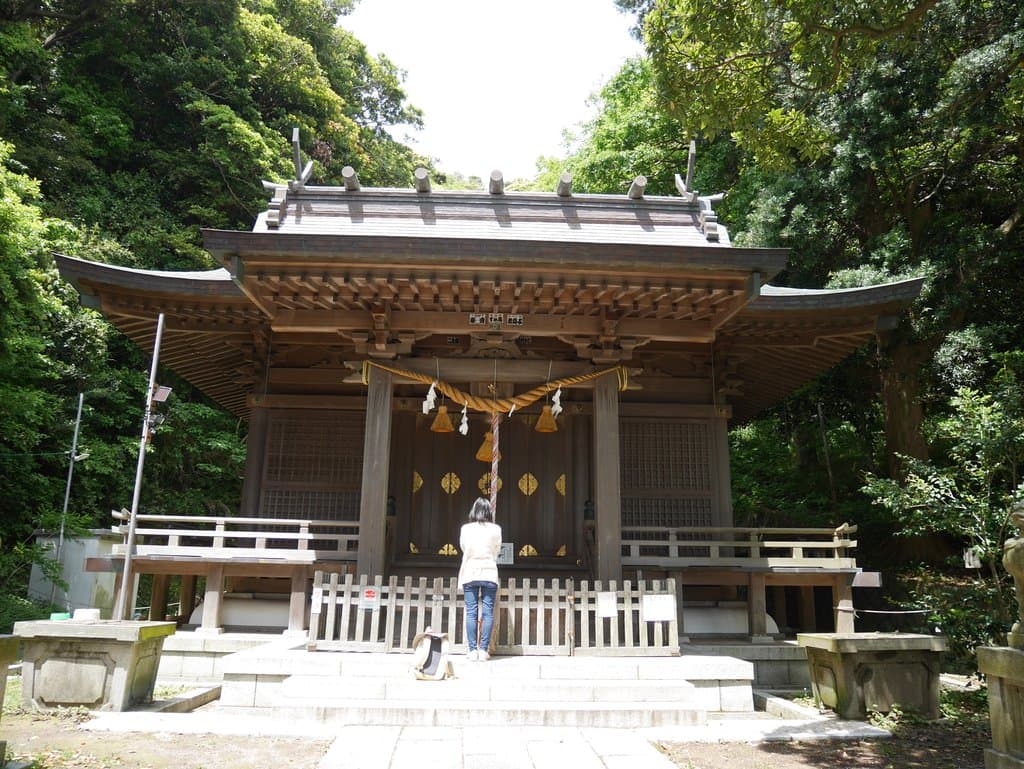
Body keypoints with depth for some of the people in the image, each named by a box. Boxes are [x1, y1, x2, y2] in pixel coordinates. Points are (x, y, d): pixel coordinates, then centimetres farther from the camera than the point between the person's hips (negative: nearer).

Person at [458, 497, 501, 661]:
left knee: (471, 613, 3)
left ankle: (472, 650, 1)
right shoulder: (496, 529, -2)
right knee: (488, 613, 2)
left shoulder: (466, 528, -2)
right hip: (489, 573, 0)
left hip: (470, 573, 0)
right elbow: (497, 551, 10)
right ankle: (483, 650, 0)